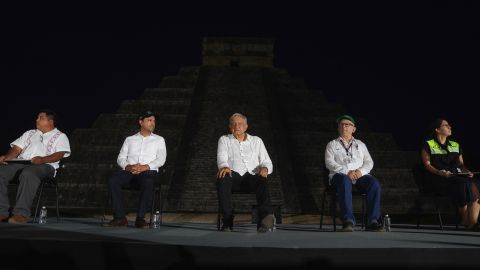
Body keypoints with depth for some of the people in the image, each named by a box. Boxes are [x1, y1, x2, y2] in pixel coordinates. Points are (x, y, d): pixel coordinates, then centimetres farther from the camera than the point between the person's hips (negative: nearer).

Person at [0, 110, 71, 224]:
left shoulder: (60, 136, 14)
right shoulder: (29, 133, 32)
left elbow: (59, 155, -4)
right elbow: (16, 149, 20)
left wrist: (42, 159, -23)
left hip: (45, 165, -5)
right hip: (20, 163, 5)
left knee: (28, 173, -40)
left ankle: (21, 213, -41)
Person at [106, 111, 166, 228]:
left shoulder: (159, 140, 18)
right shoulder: (129, 139, 24)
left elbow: (161, 160, 3)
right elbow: (120, 158, 14)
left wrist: (145, 167, -15)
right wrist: (128, 167, -10)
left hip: (149, 172, -2)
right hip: (129, 172, 2)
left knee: (148, 182, -39)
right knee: (113, 180, -30)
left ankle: (140, 218, -34)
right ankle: (120, 217, -28)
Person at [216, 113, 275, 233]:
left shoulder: (256, 141, 23)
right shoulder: (224, 140, 21)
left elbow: (267, 162, 16)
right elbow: (221, 157, 2)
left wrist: (265, 168, -11)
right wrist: (224, 167, -24)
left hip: (252, 176, 1)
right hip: (234, 174, 0)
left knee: (262, 180, -36)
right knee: (222, 179, -36)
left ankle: (266, 217, -59)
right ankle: (227, 221, -38)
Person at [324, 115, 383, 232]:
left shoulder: (360, 145, 28)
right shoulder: (332, 144, 19)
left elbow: (369, 162, 16)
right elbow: (329, 163, 2)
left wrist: (361, 171, -8)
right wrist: (346, 172, -14)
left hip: (359, 176, 3)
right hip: (340, 175, -3)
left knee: (374, 183, -29)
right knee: (345, 182, -40)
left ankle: (372, 221, -30)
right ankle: (348, 221, -44)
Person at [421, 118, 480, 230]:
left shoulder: (455, 145, 26)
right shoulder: (428, 145, 7)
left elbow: (461, 164, 22)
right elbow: (427, 164, -2)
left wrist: (467, 171, -1)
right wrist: (439, 172, -20)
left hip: (456, 177, 5)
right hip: (437, 179, -5)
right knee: (463, 184, -33)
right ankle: (466, 220, -25)